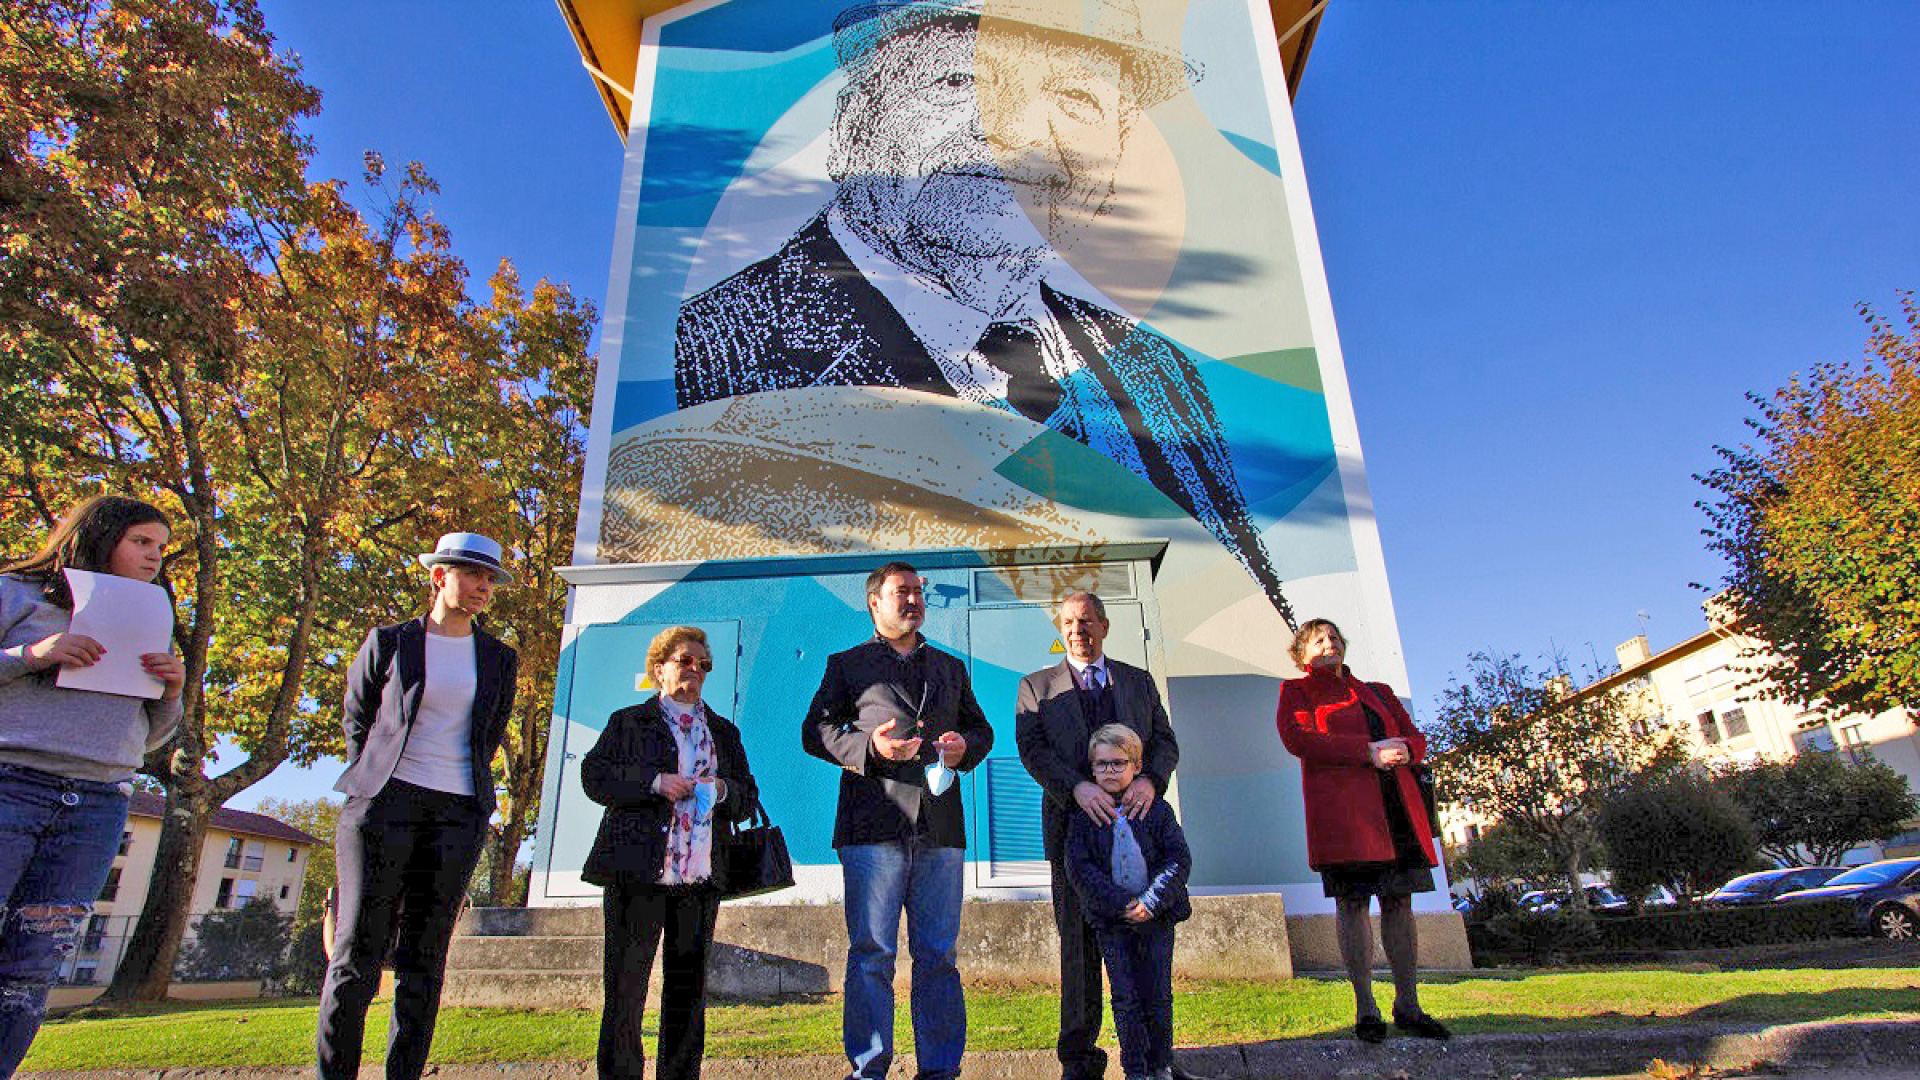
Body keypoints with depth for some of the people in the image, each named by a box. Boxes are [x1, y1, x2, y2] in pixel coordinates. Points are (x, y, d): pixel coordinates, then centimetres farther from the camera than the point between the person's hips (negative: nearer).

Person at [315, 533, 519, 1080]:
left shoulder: (500, 659, 11)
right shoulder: (388, 643, 5)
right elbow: (355, 716, 15)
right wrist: (372, 782, 12)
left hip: (458, 813, 2)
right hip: (385, 805, -2)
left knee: (424, 956, 4)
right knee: (359, 947, -4)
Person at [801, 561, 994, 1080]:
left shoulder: (951, 667, 22)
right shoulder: (847, 664, 12)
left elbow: (982, 730, 25)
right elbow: (815, 731, 6)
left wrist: (965, 746, 1)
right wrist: (867, 748, -11)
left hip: (939, 828, 3)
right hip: (873, 824, -3)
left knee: (938, 955, 6)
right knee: (871, 953, -2)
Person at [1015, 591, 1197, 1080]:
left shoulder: (1139, 682, 16)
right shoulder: (1036, 687, 9)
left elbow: (1165, 742, 8)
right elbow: (1032, 749, -3)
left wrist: (1150, 779, -14)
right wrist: (1077, 787, -20)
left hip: (1134, 820, 2)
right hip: (1074, 823, -1)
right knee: (1078, 944, 4)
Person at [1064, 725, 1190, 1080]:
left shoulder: (1156, 809, -1)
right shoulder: (1084, 815, -3)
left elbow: (1179, 860, -3)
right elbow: (1079, 867, -8)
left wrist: (1150, 902, -14)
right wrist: (1121, 903, -15)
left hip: (1157, 915, 1)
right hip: (1111, 921, 0)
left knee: (1158, 995, 8)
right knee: (1125, 997, 3)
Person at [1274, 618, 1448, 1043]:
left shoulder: (1379, 692, 27)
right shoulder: (1296, 691, 11)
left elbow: (1415, 736, 22)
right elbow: (1297, 737, -7)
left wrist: (1405, 750, -5)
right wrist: (1370, 751, -12)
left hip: (1398, 804, 5)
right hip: (1341, 808, -5)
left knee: (1399, 901, 3)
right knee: (1352, 902, -5)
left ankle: (1408, 1006, 11)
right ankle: (1365, 1008, 3)